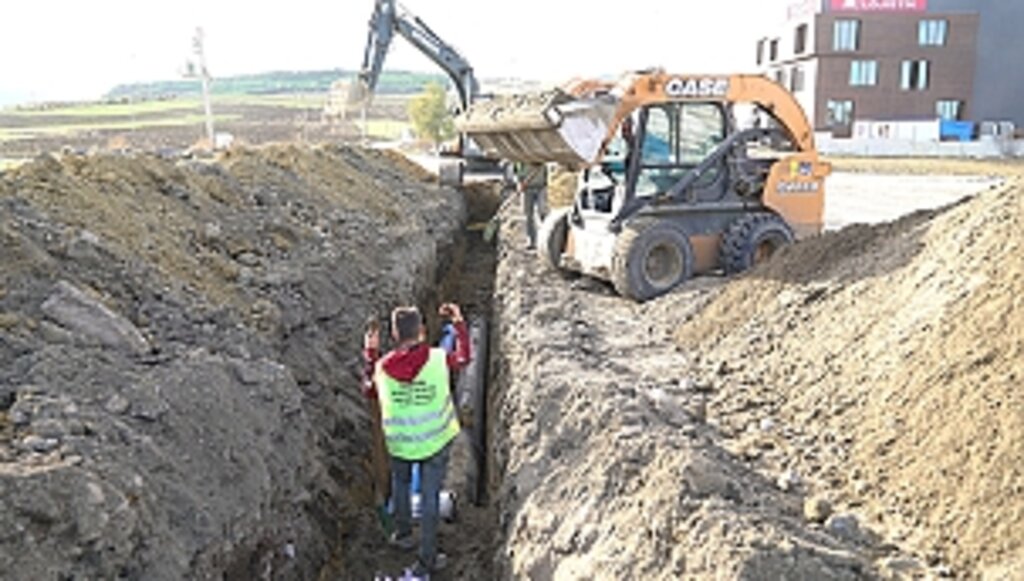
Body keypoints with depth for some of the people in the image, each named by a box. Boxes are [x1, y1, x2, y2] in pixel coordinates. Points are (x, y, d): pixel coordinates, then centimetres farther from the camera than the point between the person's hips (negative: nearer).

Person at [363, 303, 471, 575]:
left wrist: (370, 353, 14)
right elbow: (463, 358, 3)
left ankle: (402, 534, 45)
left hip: (400, 442, 1)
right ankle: (427, 560, 20)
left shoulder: (382, 367, -16)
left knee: (400, 484, 29)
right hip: (436, 440, -1)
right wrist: (459, 323, 12)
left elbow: (372, 389, 8)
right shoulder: (439, 359, -19)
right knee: (429, 497, 10)